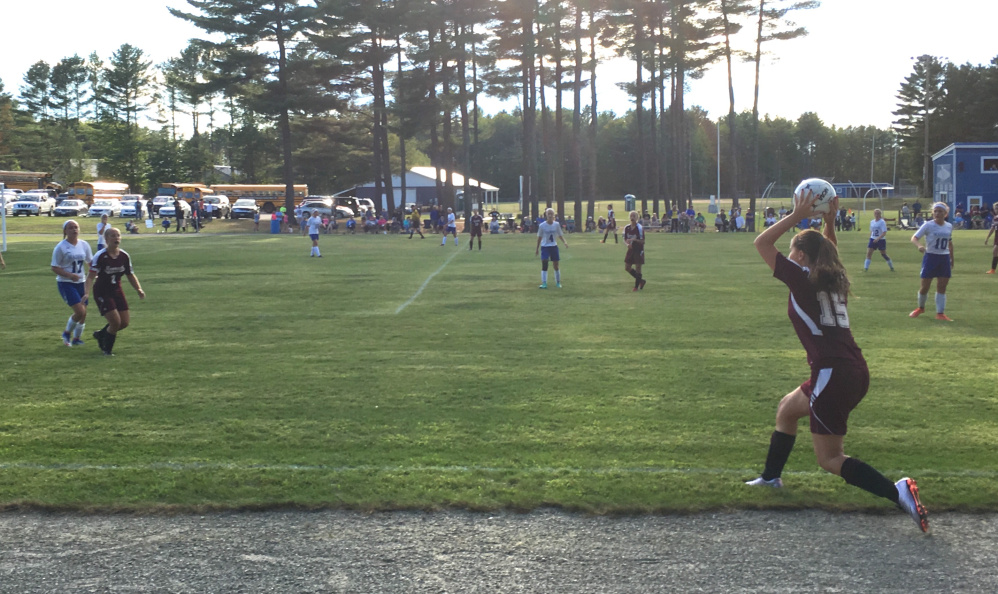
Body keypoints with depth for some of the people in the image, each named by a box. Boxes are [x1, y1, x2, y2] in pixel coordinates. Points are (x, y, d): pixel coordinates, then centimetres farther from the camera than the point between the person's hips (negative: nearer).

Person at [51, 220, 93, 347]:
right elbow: (54, 268, -9)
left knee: (84, 313, 6)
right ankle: (67, 333, 10)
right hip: (65, 284, -5)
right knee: (80, 311, -16)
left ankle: (76, 338, 27)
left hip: (81, 283, 5)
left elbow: (90, 262, 15)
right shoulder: (60, 247, -10)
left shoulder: (84, 245, 4)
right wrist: (69, 275, -24)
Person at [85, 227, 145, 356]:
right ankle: (106, 349, 9)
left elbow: (130, 275, 11)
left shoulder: (124, 256, -1)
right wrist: (87, 292, -36)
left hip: (117, 291, 6)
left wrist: (139, 289, -1)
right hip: (102, 293, -6)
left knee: (124, 322, 5)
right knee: (115, 322, -15)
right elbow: (91, 276, -22)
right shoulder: (100, 256, -17)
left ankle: (101, 334, 33)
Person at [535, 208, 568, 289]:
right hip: (544, 246, -2)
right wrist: (537, 249, 7)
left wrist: (564, 242, -16)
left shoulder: (556, 224, -4)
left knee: (556, 265, 6)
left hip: (554, 246, 2)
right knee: (544, 265, -11)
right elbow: (539, 237, 2)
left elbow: (560, 235, 3)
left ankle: (558, 282, 21)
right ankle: (544, 283, -10)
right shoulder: (542, 226, -8)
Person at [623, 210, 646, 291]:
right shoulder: (627, 228, 3)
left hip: (638, 250, -6)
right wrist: (628, 243, -10)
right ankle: (641, 280, 23)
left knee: (638, 268, -3)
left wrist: (634, 240, -29)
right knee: (627, 268, 6)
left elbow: (642, 241, -15)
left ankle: (636, 286, 8)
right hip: (631, 249, 6)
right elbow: (625, 239, 11)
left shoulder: (640, 228, -13)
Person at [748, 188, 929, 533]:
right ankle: (771, 477, 40)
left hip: (834, 375, -9)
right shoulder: (833, 278, 12)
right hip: (852, 371, 9)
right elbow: (828, 249, 34)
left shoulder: (801, 279, -9)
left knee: (830, 459, -1)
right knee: (786, 410, 28)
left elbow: (761, 243, -5)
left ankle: (898, 493, -16)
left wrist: (796, 217, -5)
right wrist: (830, 218, 21)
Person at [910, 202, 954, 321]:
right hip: (930, 257, -3)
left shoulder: (949, 226, 6)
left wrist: (952, 258, 22)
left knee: (942, 287, 2)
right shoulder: (928, 225, -8)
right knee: (925, 286, 1)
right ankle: (920, 308, 26)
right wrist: (919, 246, -35)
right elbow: (914, 238, -14)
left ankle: (940, 313, 7)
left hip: (944, 259, 3)